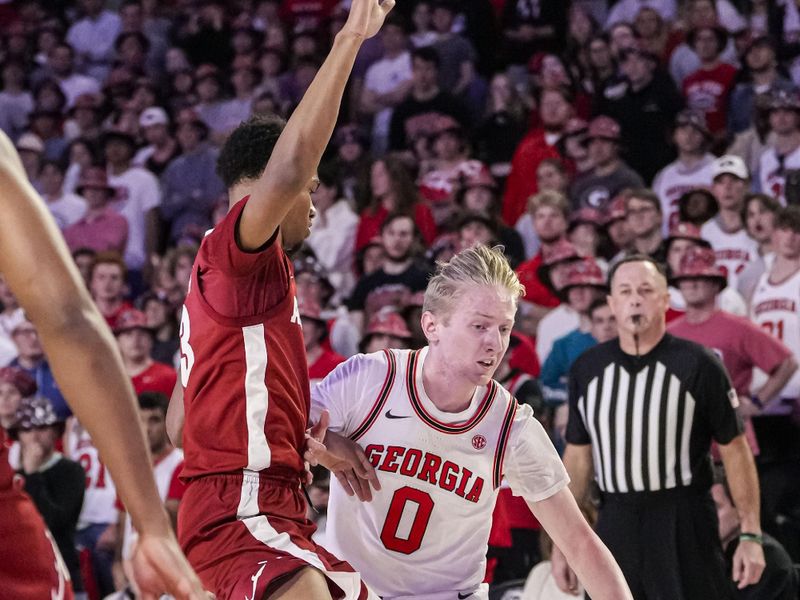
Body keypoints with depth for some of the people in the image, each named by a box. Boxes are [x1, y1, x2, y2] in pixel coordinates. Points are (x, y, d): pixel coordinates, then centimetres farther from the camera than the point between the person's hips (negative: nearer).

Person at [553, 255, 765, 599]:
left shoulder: (697, 365, -5)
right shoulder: (587, 369, 7)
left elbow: (734, 450, -4)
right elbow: (577, 457, 12)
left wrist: (750, 534, -9)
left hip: (684, 523, -4)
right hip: (615, 523, 4)